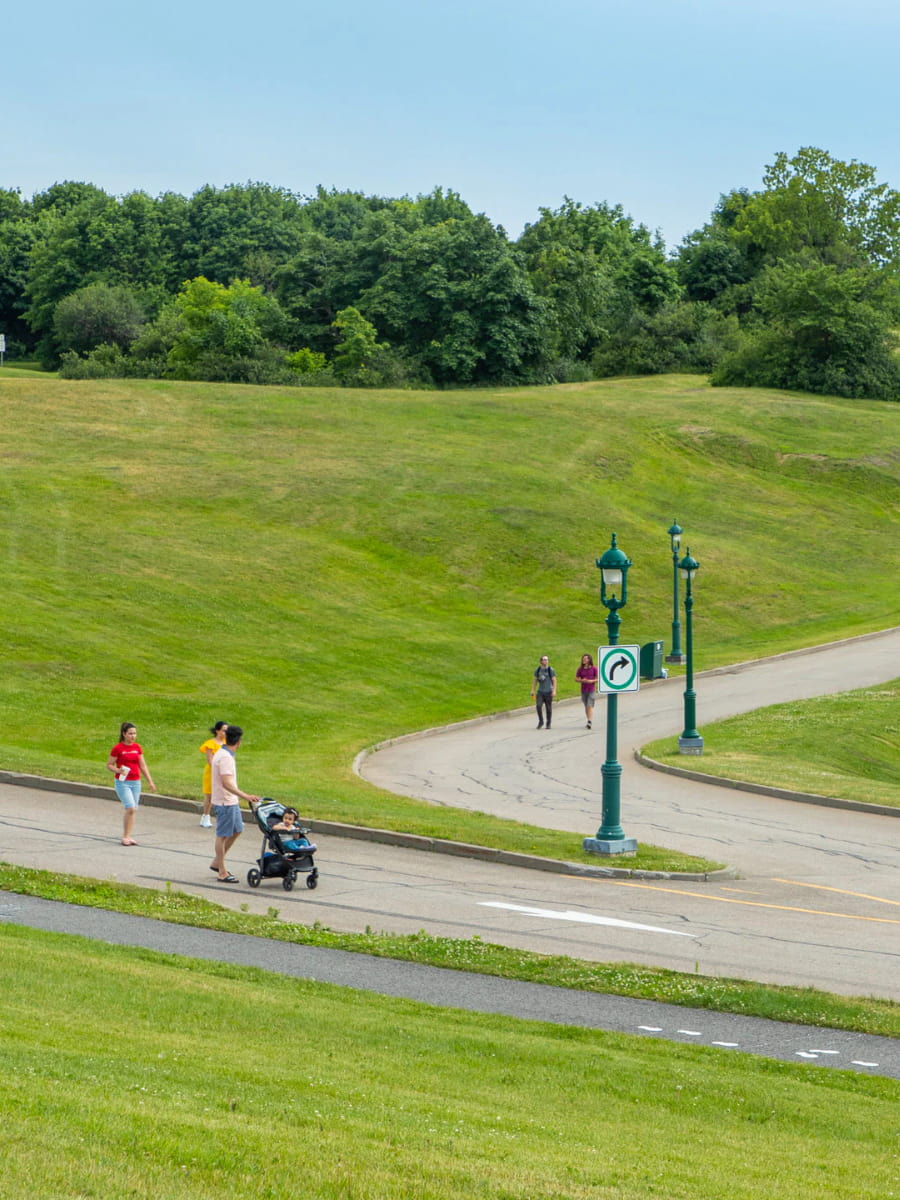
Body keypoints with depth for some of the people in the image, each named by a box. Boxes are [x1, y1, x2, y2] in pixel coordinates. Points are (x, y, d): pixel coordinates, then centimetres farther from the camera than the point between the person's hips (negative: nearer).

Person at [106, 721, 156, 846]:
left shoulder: (137, 747, 8)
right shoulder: (118, 748, -7)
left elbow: (143, 766, 14)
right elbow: (109, 765, -2)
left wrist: (150, 781, 11)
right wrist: (118, 770, -21)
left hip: (136, 782, 5)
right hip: (122, 783, -5)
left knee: (133, 810, 5)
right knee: (130, 808, -16)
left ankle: (127, 836, 13)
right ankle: (125, 837, -5)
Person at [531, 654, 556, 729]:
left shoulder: (550, 670, -1)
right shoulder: (537, 670, 9)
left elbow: (554, 681, -2)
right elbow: (535, 681, 17)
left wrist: (554, 691, -11)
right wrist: (533, 690, 14)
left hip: (548, 692, -2)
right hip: (540, 691, 2)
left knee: (548, 708, 2)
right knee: (539, 706, -14)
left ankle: (548, 724, 14)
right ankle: (540, 722, 1)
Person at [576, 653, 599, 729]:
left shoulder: (594, 669, -2)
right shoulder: (580, 669, 6)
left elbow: (598, 679, 0)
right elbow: (576, 679, 8)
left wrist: (592, 681, -17)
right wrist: (582, 680, -12)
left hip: (592, 690, -4)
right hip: (583, 691, 4)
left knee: (590, 706, -14)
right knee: (586, 707, 10)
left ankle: (589, 722, -22)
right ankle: (588, 721, 21)